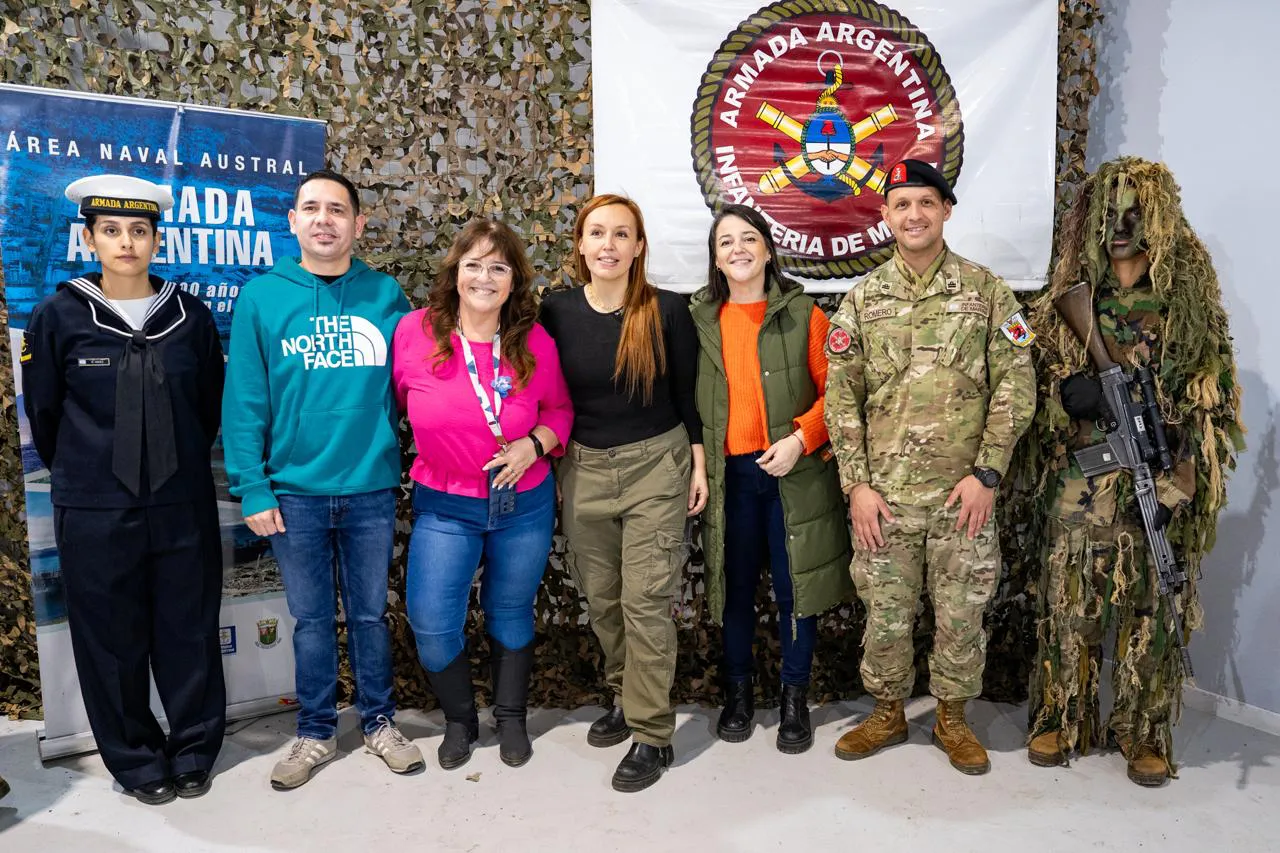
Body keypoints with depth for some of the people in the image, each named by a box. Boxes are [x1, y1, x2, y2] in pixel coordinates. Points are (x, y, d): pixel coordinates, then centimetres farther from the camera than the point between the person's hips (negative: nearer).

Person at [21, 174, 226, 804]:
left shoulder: (190, 315, 1)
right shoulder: (58, 316, -2)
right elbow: (43, 415, 7)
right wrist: (79, 477, 14)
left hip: (183, 506, 1)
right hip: (96, 515, -1)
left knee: (190, 632, 9)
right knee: (114, 640, 9)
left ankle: (194, 752, 28)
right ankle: (136, 760, 28)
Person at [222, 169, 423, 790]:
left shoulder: (386, 295, 1)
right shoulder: (261, 297, -2)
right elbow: (244, 402, -3)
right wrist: (252, 489, -7)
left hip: (371, 489, 1)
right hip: (294, 492, 0)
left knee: (370, 614, 14)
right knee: (311, 619, 13)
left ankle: (379, 721, 33)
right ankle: (316, 732, 31)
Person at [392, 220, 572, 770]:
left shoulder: (536, 344, -9)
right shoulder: (414, 332, -11)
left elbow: (560, 410, 5)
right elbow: (394, 400, 4)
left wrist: (534, 444, -13)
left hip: (525, 503, 1)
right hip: (444, 507, 0)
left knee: (511, 615, 16)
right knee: (432, 626, -2)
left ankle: (511, 719, 39)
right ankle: (459, 720, 27)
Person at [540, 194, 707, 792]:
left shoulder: (667, 311, -6)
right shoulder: (557, 311, -1)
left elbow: (687, 394, 0)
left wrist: (699, 463, -1)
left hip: (655, 467, -3)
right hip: (582, 469, 3)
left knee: (645, 600, -3)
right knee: (600, 597, 13)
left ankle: (651, 735, 10)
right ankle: (624, 696, 35)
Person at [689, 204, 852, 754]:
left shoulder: (803, 314, -1)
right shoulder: (699, 320, 5)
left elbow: (833, 390, -2)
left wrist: (800, 439, -15)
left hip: (795, 473, -1)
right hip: (729, 474, 2)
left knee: (795, 586, 7)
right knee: (734, 586, 12)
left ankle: (794, 698, 25)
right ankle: (738, 691, 30)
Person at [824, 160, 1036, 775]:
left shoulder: (987, 291, 1)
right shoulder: (862, 299, 4)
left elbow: (1016, 386, -1)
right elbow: (841, 395, 2)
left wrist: (986, 472, -9)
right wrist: (857, 483, -4)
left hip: (963, 493, -1)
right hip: (884, 493, 1)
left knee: (961, 613, 10)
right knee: (885, 613, 10)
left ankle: (953, 719, 31)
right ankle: (887, 714, 31)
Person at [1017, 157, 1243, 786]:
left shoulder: (1188, 296, 3)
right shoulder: (1071, 294, 7)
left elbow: (1207, 399, -1)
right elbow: (1040, 359, 12)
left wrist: (1178, 482, -10)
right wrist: (1066, 380, -12)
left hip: (1155, 482, -1)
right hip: (1078, 479, 1)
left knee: (1149, 605, 5)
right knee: (1069, 599, 5)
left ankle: (1145, 733, 20)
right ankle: (1061, 721, 20)